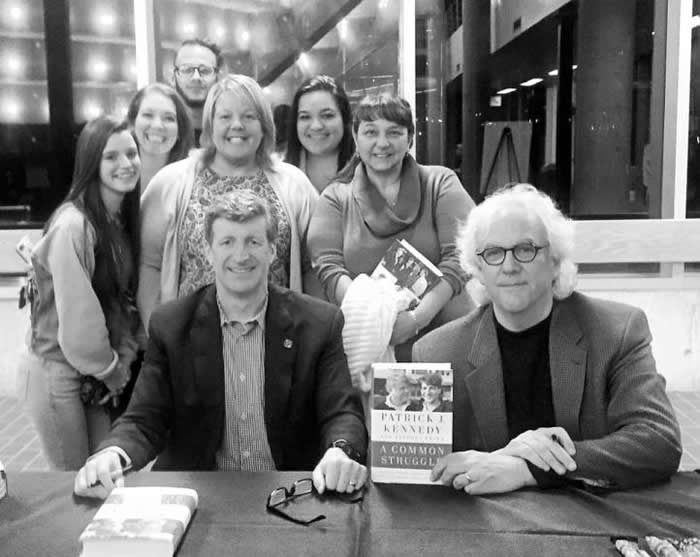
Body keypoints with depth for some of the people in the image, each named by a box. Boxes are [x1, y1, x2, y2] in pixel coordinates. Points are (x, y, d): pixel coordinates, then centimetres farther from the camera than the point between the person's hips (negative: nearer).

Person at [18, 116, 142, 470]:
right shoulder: (73, 225, -23)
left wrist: (120, 365, -5)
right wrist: (112, 373, -9)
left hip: (100, 372, 7)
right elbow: (77, 320, -23)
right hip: (58, 372, -7)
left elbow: (125, 300, 5)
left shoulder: (123, 219, 3)